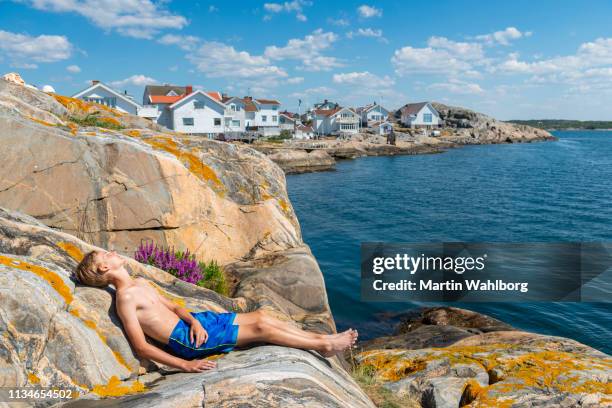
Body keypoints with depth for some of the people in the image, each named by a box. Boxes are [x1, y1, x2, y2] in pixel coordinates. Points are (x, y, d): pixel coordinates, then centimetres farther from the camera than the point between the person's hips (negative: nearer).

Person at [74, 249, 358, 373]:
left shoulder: (140, 283, 14)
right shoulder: (124, 297, -15)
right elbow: (141, 347, -19)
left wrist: (193, 320, -4)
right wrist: (184, 364, -25)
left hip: (191, 323, 9)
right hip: (183, 339, -8)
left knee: (260, 316, -1)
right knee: (260, 328, -11)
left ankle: (321, 338, 8)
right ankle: (325, 346, 1)